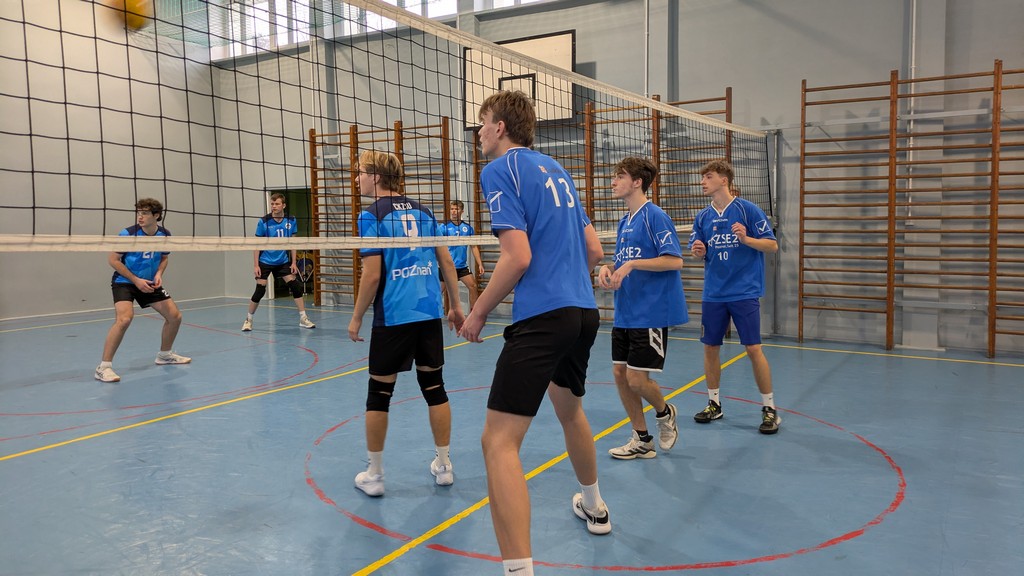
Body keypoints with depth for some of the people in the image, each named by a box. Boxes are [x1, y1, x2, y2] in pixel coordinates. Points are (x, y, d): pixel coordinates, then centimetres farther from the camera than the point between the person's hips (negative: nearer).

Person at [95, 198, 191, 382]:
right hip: (124, 282, -6)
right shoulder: (128, 234, -18)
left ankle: (165, 354, 28)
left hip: (149, 283, 6)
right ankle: (104, 367, -20)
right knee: (124, 319, -29)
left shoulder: (165, 235, -5)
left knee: (175, 316, 4)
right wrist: (136, 280, -18)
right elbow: (112, 259, -13)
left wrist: (159, 274, -9)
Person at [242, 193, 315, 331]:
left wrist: (294, 263, 0)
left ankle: (303, 318, 4)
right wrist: (255, 265, -11)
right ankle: (248, 320, 15)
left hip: (283, 262, 3)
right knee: (260, 291, -4)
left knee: (296, 287, -5)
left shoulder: (291, 221, -3)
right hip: (265, 262, -3)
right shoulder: (264, 221, -11)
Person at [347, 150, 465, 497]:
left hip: (393, 318, -5)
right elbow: (446, 262, 10)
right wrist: (456, 305, 17)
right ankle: (444, 466, 22)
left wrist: (356, 319, -1)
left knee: (379, 394, 8)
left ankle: (374, 475, 18)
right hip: (430, 314, 5)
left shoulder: (372, 216, -6)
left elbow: (372, 276, -11)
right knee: (434, 387, 13)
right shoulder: (422, 212, 10)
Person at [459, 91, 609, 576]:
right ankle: (594, 507, 50)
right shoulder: (555, 170, 18)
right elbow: (594, 250, 17)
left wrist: (477, 314, -5)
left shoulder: (500, 169, -5)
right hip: (584, 311, 9)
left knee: (499, 441, -9)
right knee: (569, 409, 30)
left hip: (541, 318, -9)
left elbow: (518, 257, -16)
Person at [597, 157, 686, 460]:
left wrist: (631, 264, -23)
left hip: (651, 313, -8)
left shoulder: (654, 216, -12)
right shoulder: (624, 222, 14)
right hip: (625, 313, 9)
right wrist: (608, 268, -1)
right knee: (620, 373, 7)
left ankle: (665, 413, 26)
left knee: (637, 379, -7)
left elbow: (675, 261, -18)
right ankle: (642, 440, 21)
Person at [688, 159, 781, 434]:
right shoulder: (702, 217, 7)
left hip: (744, 293, -5)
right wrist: (698, 252, -10)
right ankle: (714, 404, 25)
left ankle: (769, 408, 9)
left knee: (753, 349, -5)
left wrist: (746, 238, -23)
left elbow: (772, 245, -6)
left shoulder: (748, 209, -7)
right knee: (710, 348, 8)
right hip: (713, 294, 5)